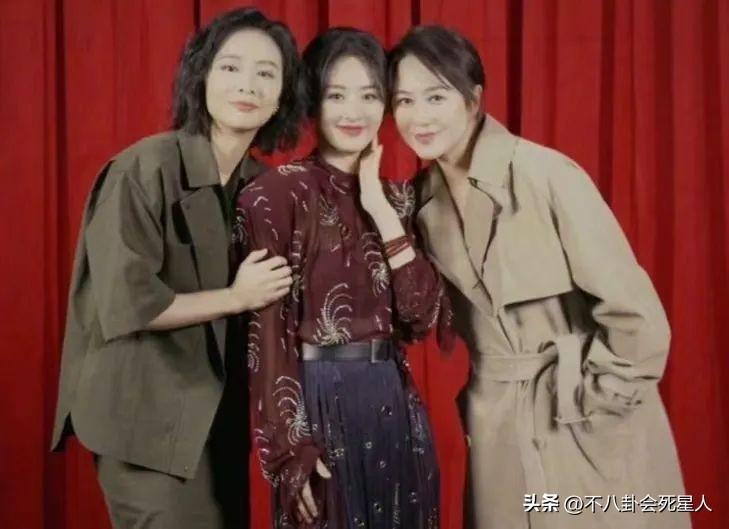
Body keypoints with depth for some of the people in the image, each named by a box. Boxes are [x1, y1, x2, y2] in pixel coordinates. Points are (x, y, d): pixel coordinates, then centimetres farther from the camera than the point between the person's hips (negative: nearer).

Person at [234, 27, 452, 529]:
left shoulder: (395, 196, 8)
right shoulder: (279, 192, -9)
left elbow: (423, 316, -3)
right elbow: (267, 330, -12)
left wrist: (382, 210, -9)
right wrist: (291, 446, -16)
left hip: (394, 403, 6)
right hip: (320, 403, -6)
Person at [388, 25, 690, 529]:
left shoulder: (545, 174, -17)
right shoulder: (423, 198, 1)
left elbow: (633, 306, -16)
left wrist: (606, 396, -8)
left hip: (590, 420, -5)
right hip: (496, 422, 5)